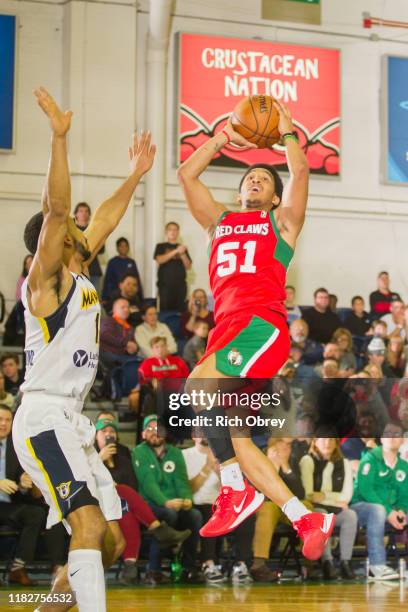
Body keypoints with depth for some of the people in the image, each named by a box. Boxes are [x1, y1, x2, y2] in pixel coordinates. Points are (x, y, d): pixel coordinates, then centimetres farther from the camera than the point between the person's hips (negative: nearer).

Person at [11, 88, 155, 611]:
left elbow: (103, 221, 32)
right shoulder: (47, 277, -6)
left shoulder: (77, 276, 17)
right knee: (89, 525, -24)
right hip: (44, 417, -9)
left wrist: (134, 176, 38)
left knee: (111, 542, 10)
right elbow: (56, 208, -20)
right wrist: (59, 137, -26)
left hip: (71, 422, 9)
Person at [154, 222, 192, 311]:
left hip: (180, 284, 3)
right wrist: (176, 251, -16)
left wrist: (182, 254, -9)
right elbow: (159, 260, -10)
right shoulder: (161, 246, 9)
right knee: (165, 309, -10)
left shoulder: (182, 248, 16)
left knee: (180, 310, -5)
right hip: (165, 284, -3)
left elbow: (188, 266, 9)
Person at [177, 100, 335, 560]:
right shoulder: (219, 221, 27)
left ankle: (235, 489, -16)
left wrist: (285, 130, 15)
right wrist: (224, 136, 27)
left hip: (262, 324, -6)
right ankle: (307, 520, 0)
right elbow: (186, 174, 25)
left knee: (197, 389, -27)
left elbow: (300, 170, 2)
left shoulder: (281, 223, 15)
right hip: (227, 328, 6)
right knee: (232, 437, -3)